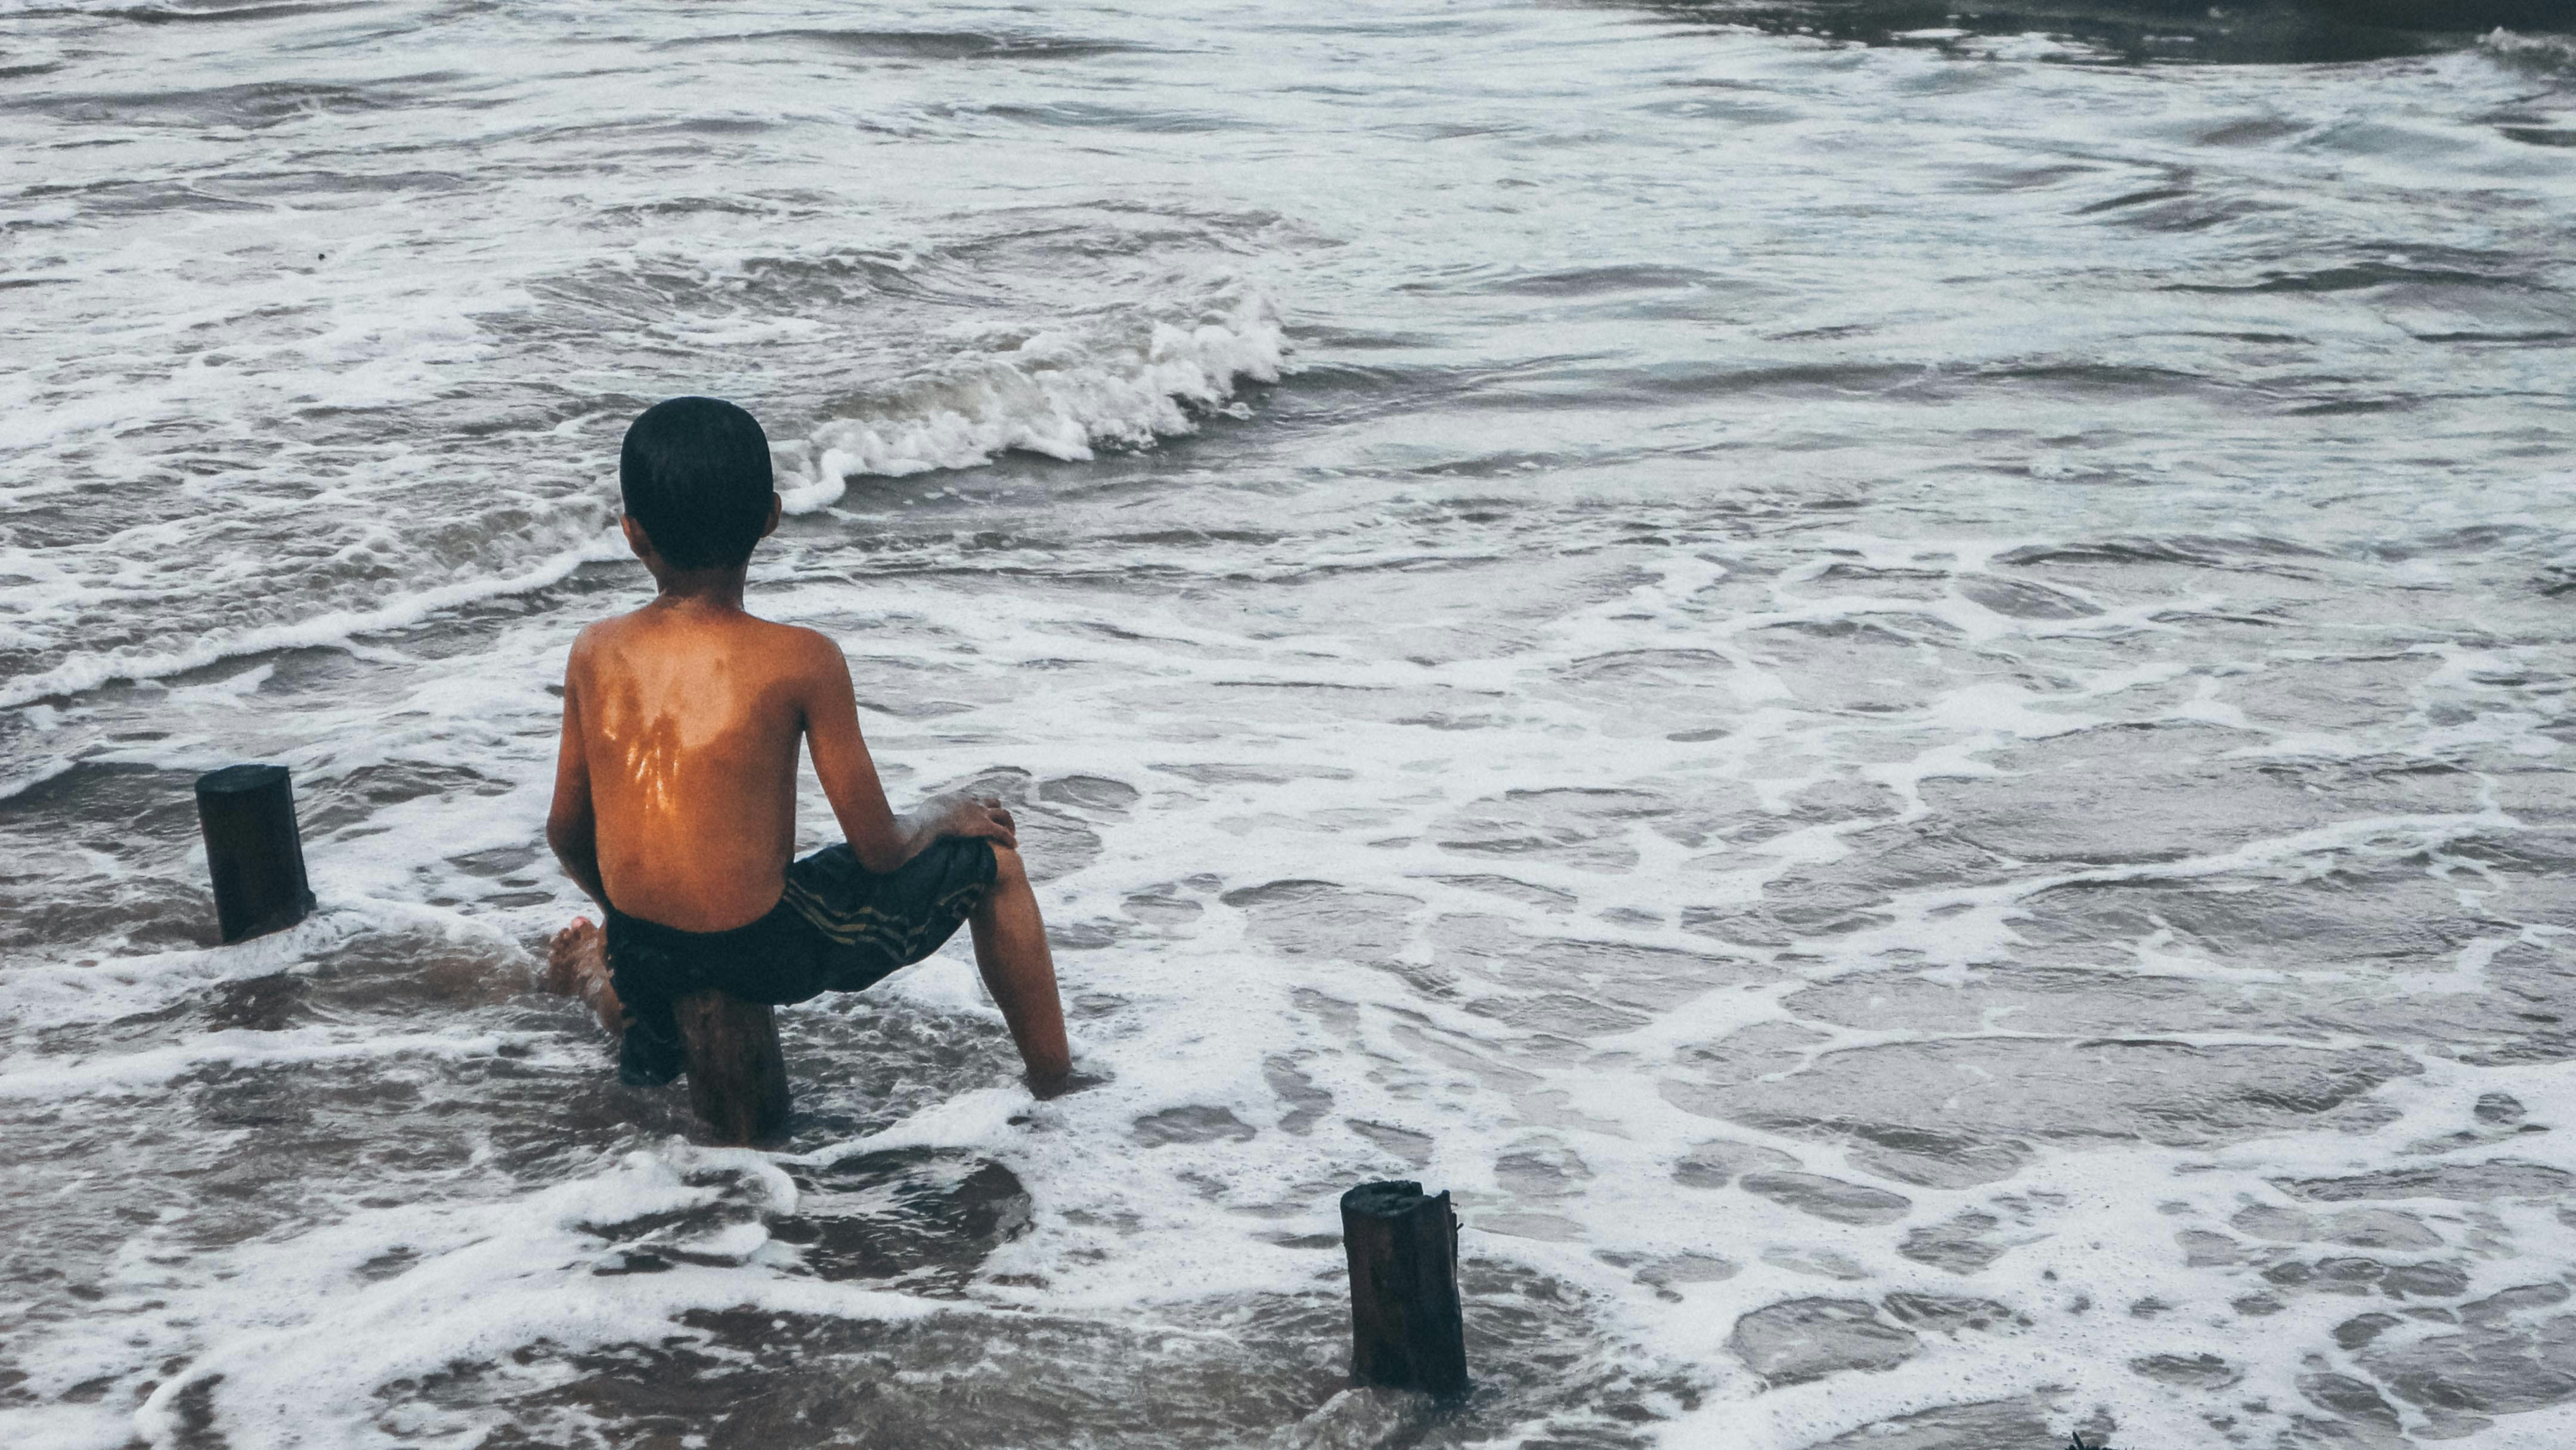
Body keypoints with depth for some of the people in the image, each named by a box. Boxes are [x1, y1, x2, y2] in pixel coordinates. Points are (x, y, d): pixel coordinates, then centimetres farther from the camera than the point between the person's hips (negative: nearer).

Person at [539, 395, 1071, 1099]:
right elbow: (879, 849, -12)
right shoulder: (801, 661, -17)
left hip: (645, 952, 5)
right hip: (767, 953, -5)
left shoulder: (595, 653, -4)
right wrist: (943, 816, 10)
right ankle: (1056, 1083, 26)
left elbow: (566, 833, 6)